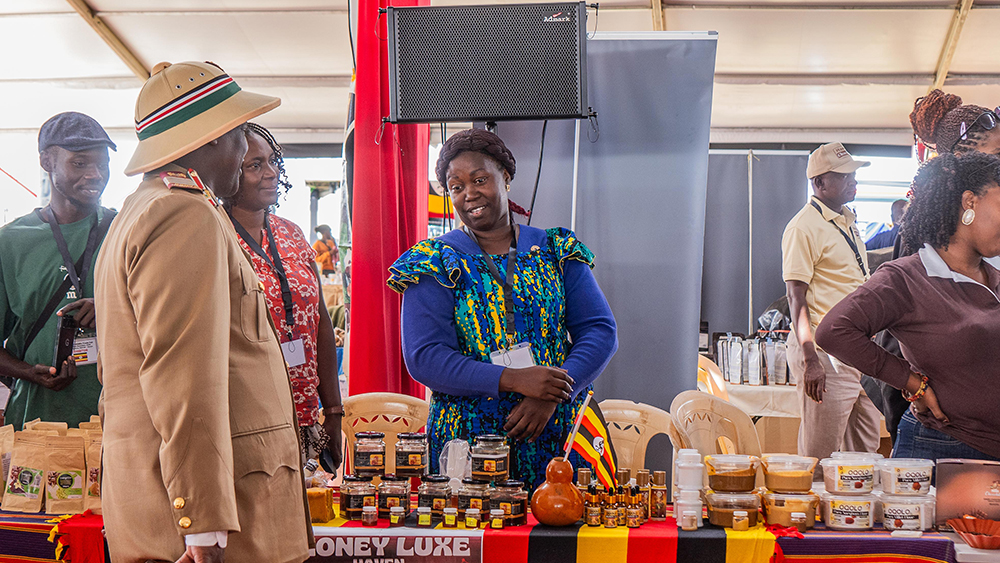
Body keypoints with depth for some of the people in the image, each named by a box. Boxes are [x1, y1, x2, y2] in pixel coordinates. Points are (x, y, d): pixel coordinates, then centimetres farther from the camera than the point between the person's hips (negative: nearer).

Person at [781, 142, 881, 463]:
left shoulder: (847, 222, 17)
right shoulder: (803, 227, -11)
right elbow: (796, 298, -15)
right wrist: (810, 361, -22)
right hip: (826, 352, -9)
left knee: (866, 451, 13)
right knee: (819, 455, -4)